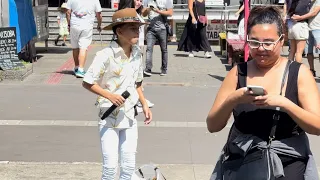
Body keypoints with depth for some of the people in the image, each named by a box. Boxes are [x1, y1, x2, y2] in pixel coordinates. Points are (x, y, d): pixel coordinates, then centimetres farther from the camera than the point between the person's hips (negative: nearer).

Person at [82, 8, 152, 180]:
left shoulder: (137, 53, 1)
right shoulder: (106, 55, -18)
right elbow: (87, 83, -13)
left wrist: (145, 105, 6)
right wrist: (109, 95, -22)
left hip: (129, 116, 5)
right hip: (109, 116, -5)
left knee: (129, 165, 8)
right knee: (110, 164, -5)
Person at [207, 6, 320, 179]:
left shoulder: (299, 72, -2)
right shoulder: (238, 72, 3)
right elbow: (212, 126, 1)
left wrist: (283, 103, -21)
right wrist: (232, 99, -16)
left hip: (288, 163, -1)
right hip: (241, 161, 1)